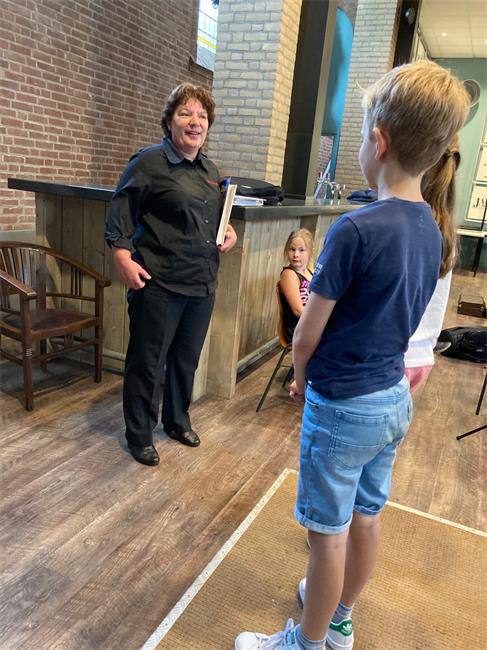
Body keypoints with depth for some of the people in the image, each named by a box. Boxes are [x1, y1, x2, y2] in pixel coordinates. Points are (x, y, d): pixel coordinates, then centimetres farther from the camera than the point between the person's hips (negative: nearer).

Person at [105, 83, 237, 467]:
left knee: (187, 359, 18)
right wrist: (123, 257, -18)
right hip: (159, 283, -7)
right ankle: (139, 435, 22)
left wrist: (229, 230, 7)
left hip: (202, 284, 7)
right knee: (147, 362, 4)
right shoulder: (149, 161, -7)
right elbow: (121, 213, -7)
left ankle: (177, 421, 38)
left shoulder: (210, 170, 14)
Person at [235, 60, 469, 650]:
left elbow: (306, 336, -17)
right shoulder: (431, 232, 1)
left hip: (344, 406, -8)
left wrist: (302, 379, 5)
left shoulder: (356, 229, -24)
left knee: (329, 532, 11)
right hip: (395, 397, 8)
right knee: (366, 517, 22)